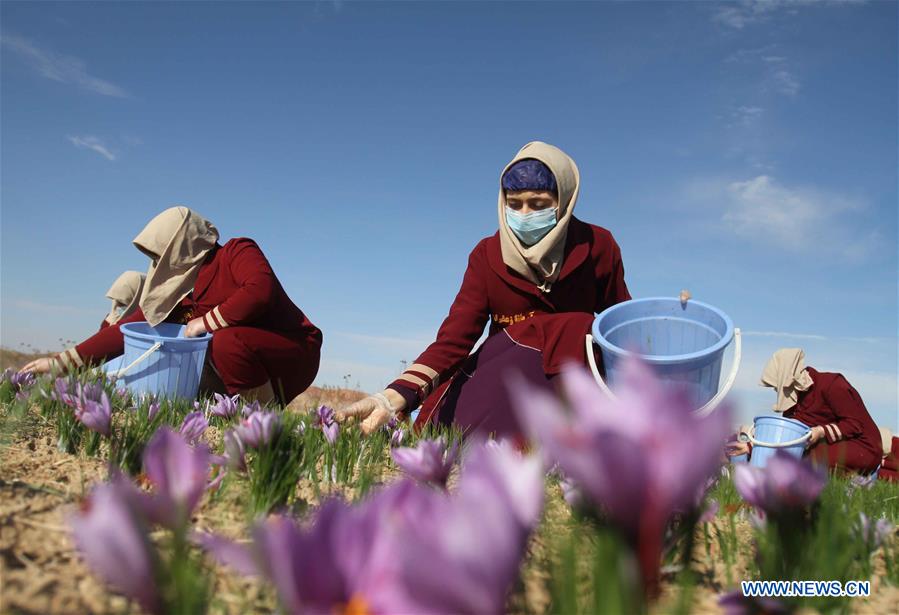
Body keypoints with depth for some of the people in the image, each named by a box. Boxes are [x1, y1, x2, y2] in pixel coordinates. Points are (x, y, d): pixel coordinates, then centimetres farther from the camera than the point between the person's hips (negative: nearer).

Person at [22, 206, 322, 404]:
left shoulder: (237, 251, -10)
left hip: (295, 353, -7)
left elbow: (260, 291, -30)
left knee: (227, 341, -32)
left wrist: (207, 321, -19)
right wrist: (61, 362, 3)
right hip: (246, 364, 7)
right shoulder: (179, 293, 6)